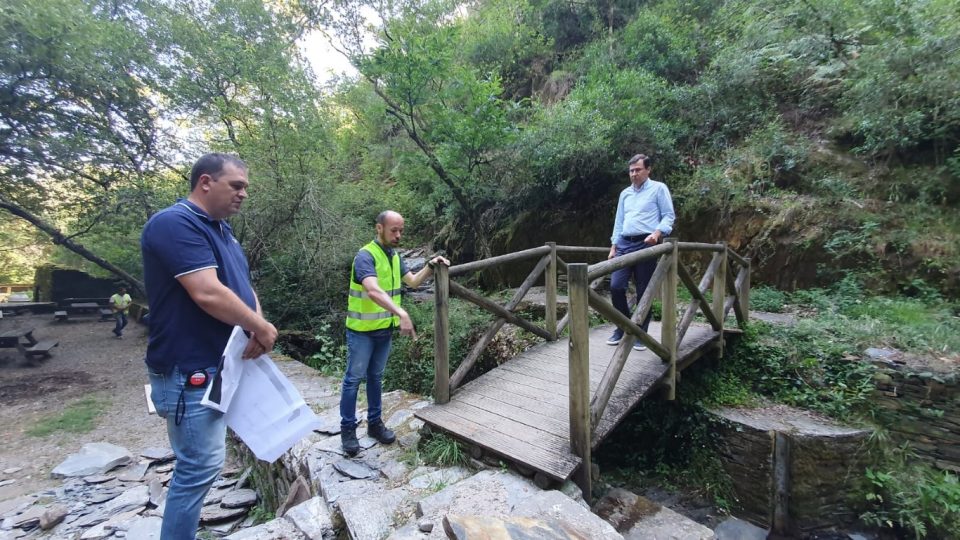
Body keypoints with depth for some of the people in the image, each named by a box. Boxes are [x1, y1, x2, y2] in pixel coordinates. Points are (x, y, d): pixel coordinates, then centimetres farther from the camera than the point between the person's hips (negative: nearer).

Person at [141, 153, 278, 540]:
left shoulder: (221, 229, 13)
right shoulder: (175, 224, -18)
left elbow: (242, 285, 13)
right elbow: (208, 293, -28)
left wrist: (258, 328, -6)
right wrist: (261, 329, -15)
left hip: (223, 364, 10)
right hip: (191, 371, -10)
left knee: (198, 464, 22)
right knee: (200, 466, 0)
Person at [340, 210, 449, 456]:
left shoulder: (394, 256, 7)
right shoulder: (366, 256, -22)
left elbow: (413, 281, 13)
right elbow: (373, 291, -38)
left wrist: (430, 266, -4)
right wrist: (401, 313, -50)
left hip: (385, 329, 8)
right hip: (362, 330, -7)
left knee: (376, 377, 18)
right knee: (354, 379, 5)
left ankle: (375, 423, 31)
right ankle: (348, 428, 20)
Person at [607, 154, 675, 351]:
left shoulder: (658, 188, 5)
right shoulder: (625, 194, 20)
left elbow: (669, 216, -1)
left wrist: (657, 233, -20)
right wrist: (613, 247, 12)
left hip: (646, 244, -4)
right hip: (625, 244, 5)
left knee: (643, 291, 0)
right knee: (616, 286, -5)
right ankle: (622, 328, 12)